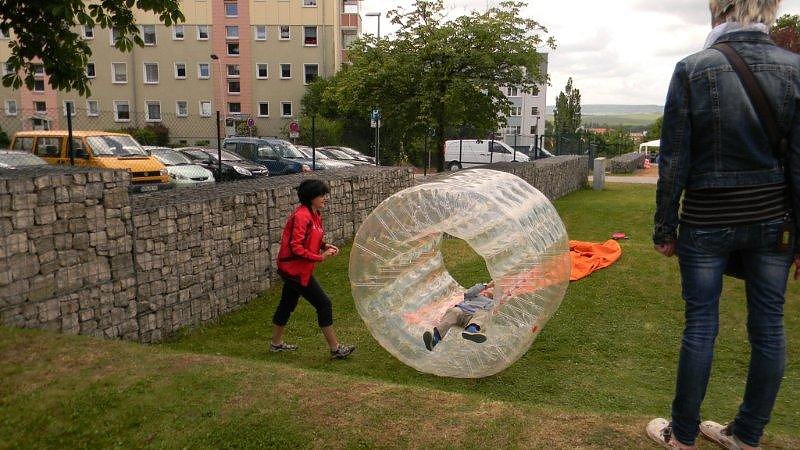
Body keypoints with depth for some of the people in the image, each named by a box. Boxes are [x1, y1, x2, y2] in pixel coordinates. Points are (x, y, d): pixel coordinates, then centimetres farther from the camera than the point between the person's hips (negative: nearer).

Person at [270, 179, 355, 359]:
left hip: (292, 270, 10)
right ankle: (335, 348, 4)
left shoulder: (315, 215, 9)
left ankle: (276, 343, 36)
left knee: (287, 304, 20)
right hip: (296, 270, -10)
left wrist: (324, 246, 0)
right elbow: (296, 247, -25)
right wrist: (320, 257, -22)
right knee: (324, 304, -5)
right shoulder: (301, 216, -21)